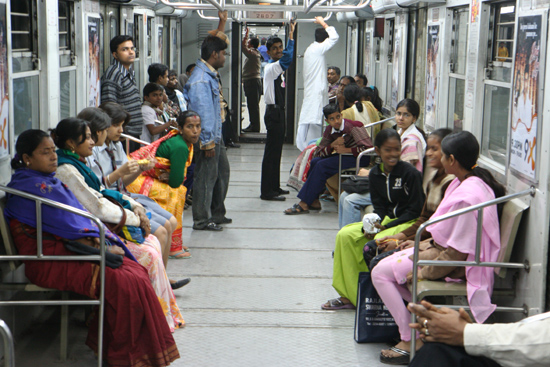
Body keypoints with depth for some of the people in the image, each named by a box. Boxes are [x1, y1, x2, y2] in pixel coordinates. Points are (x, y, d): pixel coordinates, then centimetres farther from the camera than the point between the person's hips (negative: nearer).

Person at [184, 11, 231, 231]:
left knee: (222, 172, 18)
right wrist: (207, 142, -23)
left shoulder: (211, 73, 10)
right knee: (206, 176, -3)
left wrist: (222, 24, 31)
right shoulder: (200, 79, -21)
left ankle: (217, 214, 29)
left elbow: (214, 42, 31)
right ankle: (201, 220, 6)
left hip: (216, 136, 10)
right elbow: (202, 112, -23)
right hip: (207, 138, -10)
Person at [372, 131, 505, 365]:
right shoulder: (470, 181, 4)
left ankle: (411, 341, -4)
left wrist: (424, 272, -17)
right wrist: (426, 243, 10)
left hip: (457, 266, -10)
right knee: (386, 264, 14)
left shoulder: (467, 197, -28)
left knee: (380, 273, -9)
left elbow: (457, 252, -26)